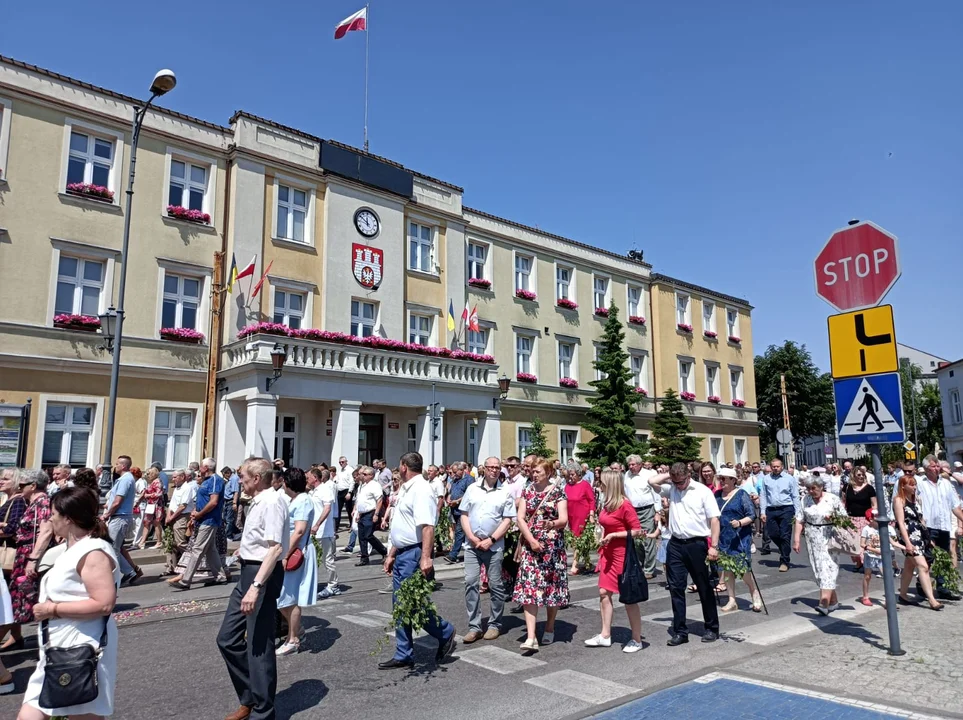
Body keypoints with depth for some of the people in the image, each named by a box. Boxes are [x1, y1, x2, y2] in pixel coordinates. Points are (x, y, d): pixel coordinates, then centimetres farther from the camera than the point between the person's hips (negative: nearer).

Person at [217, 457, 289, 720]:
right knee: (227, 638, 15)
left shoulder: (271, 502, -20)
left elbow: (276, 549, -29)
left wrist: (256, 586, -33)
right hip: (248, 572, 10)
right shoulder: (258, 502, 10)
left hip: (263, 575, -10)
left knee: (259, 645, 2)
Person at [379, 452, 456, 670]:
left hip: (414, 554, -10)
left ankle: (446, 634, 16)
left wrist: (426, 557, -31)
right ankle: (403, 656, 20)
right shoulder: (406, 489, 16)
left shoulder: (420, 489, -16)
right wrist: (391, 554, 21)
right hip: (402, 554, 10)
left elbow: (427, 526, -26)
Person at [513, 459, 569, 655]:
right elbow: (520, 518, 1)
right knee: (529, 588, -7)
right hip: (531, 545, 2)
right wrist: (531, 540, -12)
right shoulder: (527, 491, 6)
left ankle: (549, 628, 28)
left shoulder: (558, 492, -2)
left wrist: (552, 524, -32)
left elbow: (564, 519, -10)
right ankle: (531, 638, -8)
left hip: (553, 546, -2)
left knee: (552, 586, 7)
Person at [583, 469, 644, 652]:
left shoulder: (625, 505, -18)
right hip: (608, 553, 9)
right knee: (604, 592, 10)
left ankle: (637, 639, 14)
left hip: (622, 554, -8)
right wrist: (602, 538, 8)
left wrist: (613, 535, -20)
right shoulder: (607, 504, 6)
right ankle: (605, 635, 20)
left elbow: (638, 531, -18)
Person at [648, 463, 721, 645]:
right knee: (675, 588, 6)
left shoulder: (703, 491, -7)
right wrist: (670, 475, 2)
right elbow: (652, 481, 3)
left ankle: (712, 628, 25)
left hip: (697, 544, -4)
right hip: (675, 544, 4)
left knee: (704, 588, 10)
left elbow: (714, 520, -9)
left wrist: (714, 546, -14)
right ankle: (680, 631, 15)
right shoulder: (671, 489, 7)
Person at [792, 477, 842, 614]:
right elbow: (799, 521, 5)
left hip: (829, 538, -4)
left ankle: (824, 604, -18)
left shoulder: (833, 499, -4)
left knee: (827, 568, -12)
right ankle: (833, 600, 22)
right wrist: (796, 539, 0)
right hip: (812, 540, 4)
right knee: (818, 569, 7)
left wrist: (832, 518, -20)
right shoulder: (805, 500, 4)